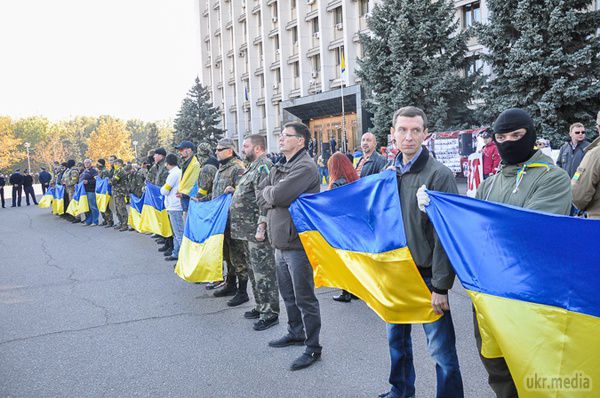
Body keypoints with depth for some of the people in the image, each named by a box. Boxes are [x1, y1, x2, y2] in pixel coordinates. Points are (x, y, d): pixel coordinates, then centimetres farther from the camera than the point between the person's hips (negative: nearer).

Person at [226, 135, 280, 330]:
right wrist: (235, 191, 15)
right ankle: (260, 306, 30)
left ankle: (270, 313, 4)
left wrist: (261, 227, -25)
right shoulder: (253, 167, 18)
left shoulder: (263, 167, -14)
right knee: (253, 269, 18)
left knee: (263, 271, -4)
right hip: (246, 230, 11)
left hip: (256, 231, -11)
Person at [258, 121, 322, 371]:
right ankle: (296, 332, 38)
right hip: (280, 241, 9)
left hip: (297, 243, -9)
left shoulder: (305, 167, -16)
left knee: (304, 298, 0)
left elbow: (278, 195, -25)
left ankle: (313, 347, 12)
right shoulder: (279, 167, 15)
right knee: (288, 294, 21)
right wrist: (273, 198, -10)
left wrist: (268, 192, -4)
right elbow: (262, 198, 10)